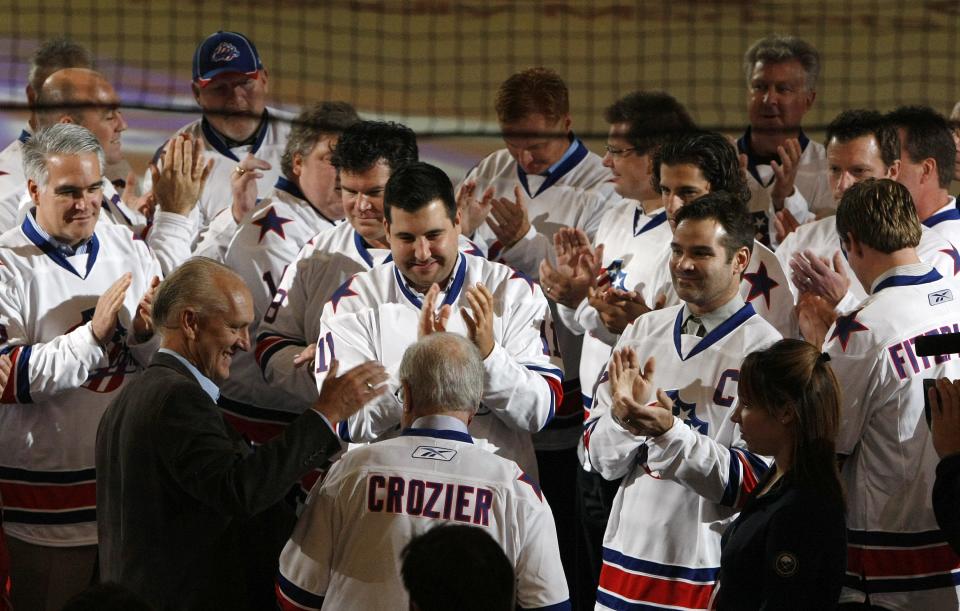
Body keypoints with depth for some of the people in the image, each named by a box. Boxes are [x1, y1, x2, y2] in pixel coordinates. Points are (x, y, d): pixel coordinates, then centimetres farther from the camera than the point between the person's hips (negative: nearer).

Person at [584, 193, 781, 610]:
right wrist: (623, 415, -14)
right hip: (627, 555, 4)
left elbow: (754, 483, -15)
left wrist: (670, 433, -25)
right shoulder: (645, 331, 7)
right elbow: (600, 458, 6)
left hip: (709, 570, -4)